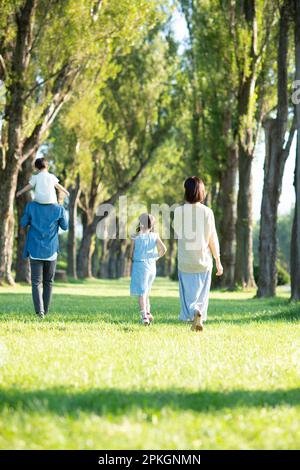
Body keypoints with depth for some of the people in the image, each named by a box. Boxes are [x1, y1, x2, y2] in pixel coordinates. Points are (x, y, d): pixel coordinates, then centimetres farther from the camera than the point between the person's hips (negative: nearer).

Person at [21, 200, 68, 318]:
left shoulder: (31, 206, -11)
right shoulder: (59, 209, -10)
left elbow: (24, 224, 1)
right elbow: (64, 226, 5)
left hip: (35, 250, -1)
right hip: (51, 251, 1)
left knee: (36, 282, 0)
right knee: (48, 282, 15)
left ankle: (39, 310, -17)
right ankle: (45, 310, 20)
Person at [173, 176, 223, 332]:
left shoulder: (179, 211, -9)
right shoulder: (207, 212, -7)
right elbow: (213, 239, -3)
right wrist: (218, 261, 6)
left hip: (185, 260, -1)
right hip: (204, 260, 1)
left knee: (188, 293, 5)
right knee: (202, 293, 14)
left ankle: (195, 312, -21)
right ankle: (198, 321, 15)